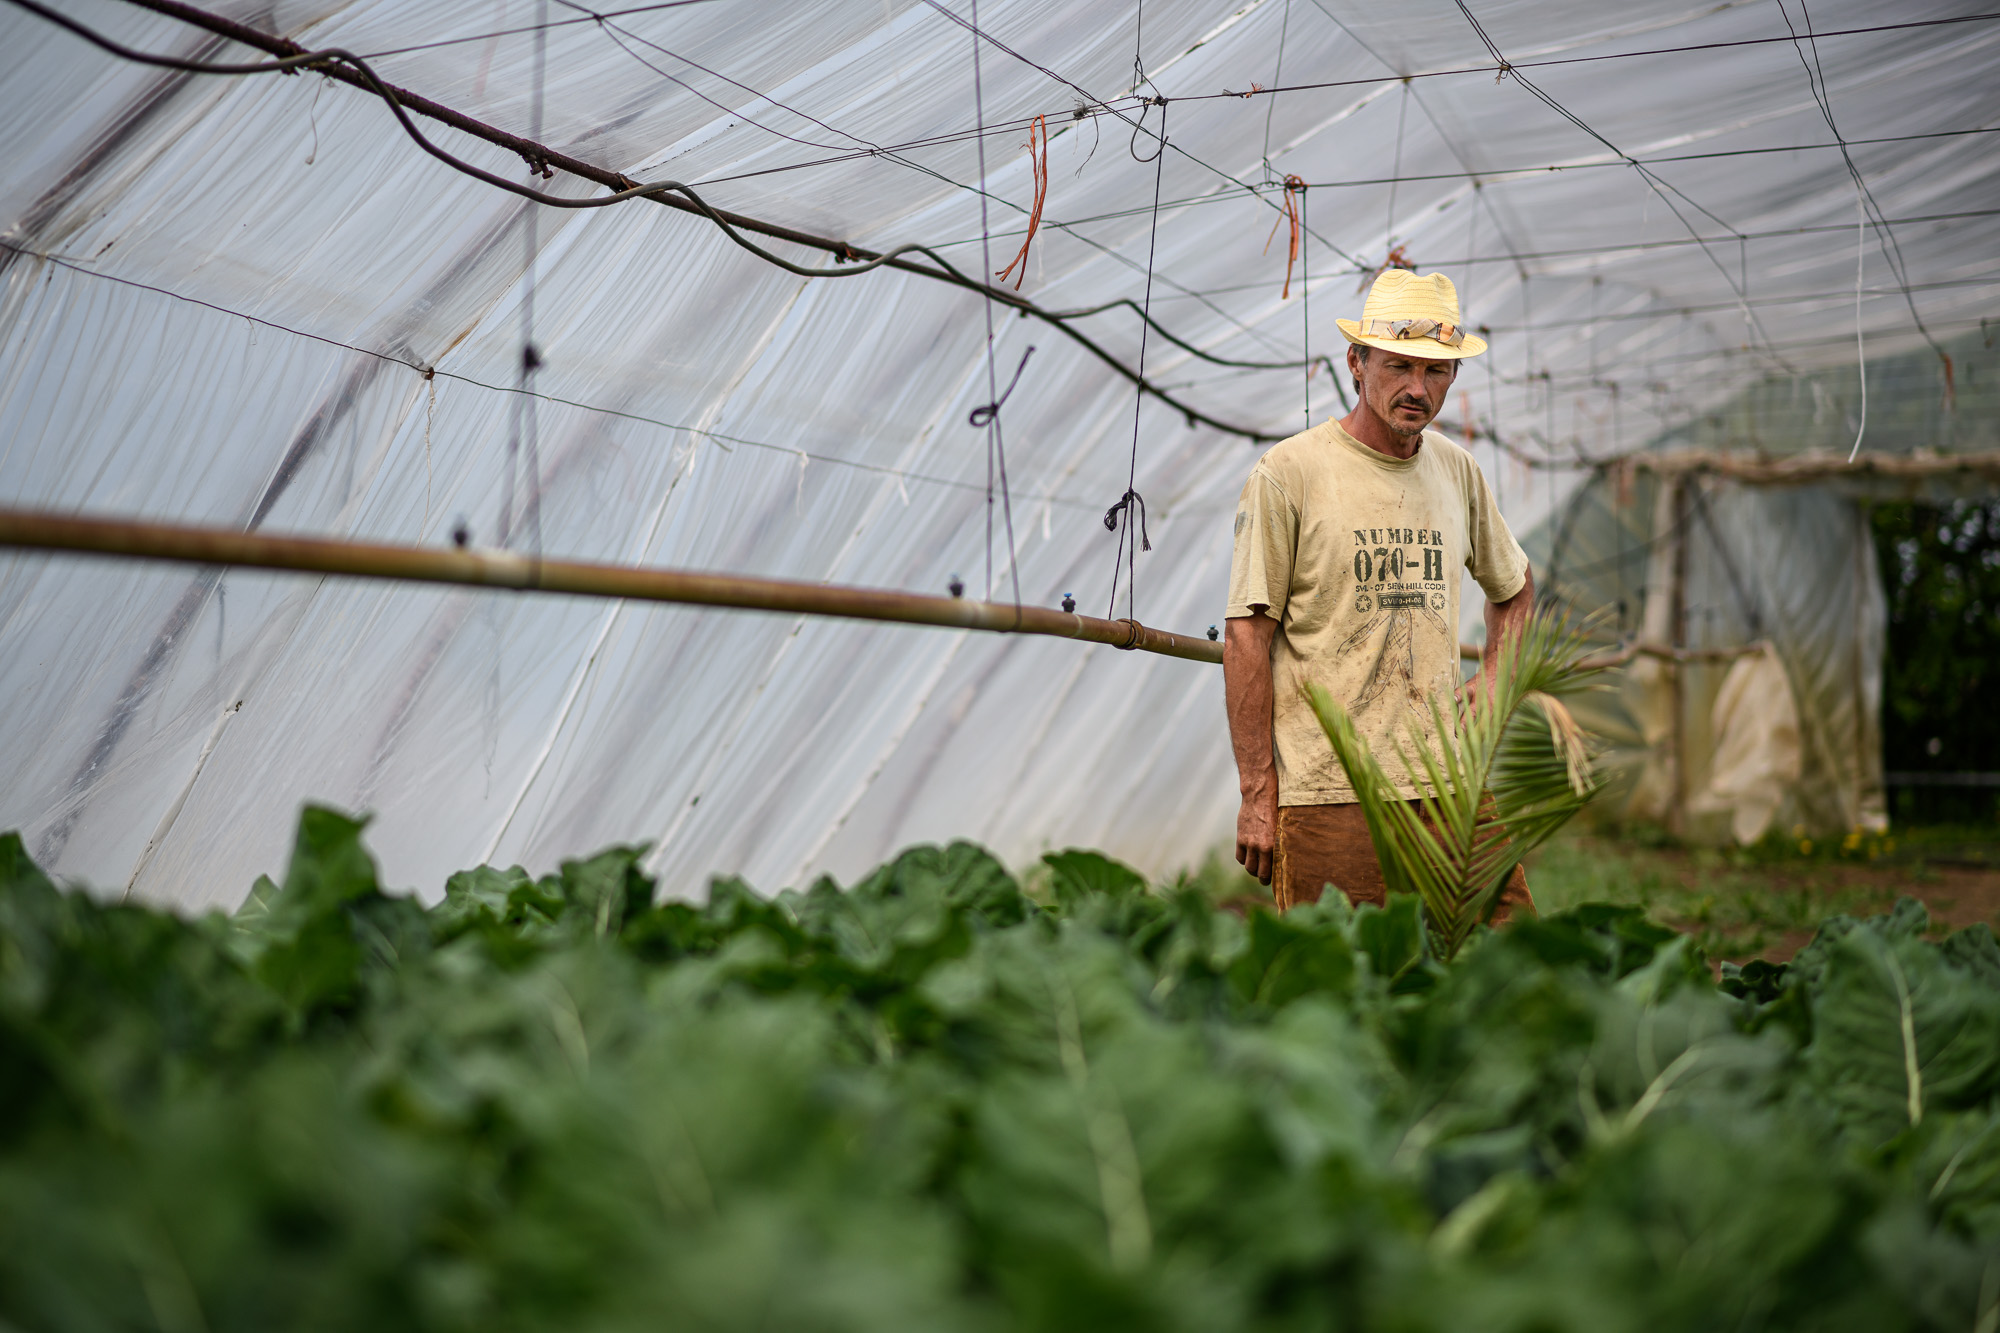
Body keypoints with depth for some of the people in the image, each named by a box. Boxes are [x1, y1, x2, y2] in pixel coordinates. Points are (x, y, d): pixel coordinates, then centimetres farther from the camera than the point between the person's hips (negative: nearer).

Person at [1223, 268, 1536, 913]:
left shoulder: (1459, 472, 13)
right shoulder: (1286, 473, -5)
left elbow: (1514, 585, 32)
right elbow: (1247, 638, -7)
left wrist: (1493, 678, 14)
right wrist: (1257, 793, -10)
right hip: (1328, 791, -5)